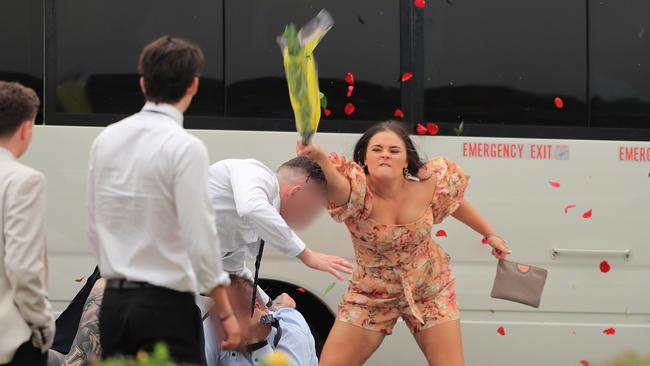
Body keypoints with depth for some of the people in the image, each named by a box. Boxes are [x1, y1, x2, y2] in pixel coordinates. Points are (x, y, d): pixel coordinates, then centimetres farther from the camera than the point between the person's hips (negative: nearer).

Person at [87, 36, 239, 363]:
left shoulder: (106, 140, 7)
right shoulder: (185, 148, -13)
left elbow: (95, 228, 13)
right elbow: (200, 238, -15)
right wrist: (225, 314, -8)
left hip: (113, 303, 7)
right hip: (165, 305, -6)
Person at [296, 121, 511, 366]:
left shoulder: (428, 184, -17)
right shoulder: (358, 191, -29)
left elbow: (455, 204, 5)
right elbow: (337, 185, -53)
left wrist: (490, 234, 15)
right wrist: (320, 157, -74)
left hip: (430, 289, 2)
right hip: (371, 295, -2)